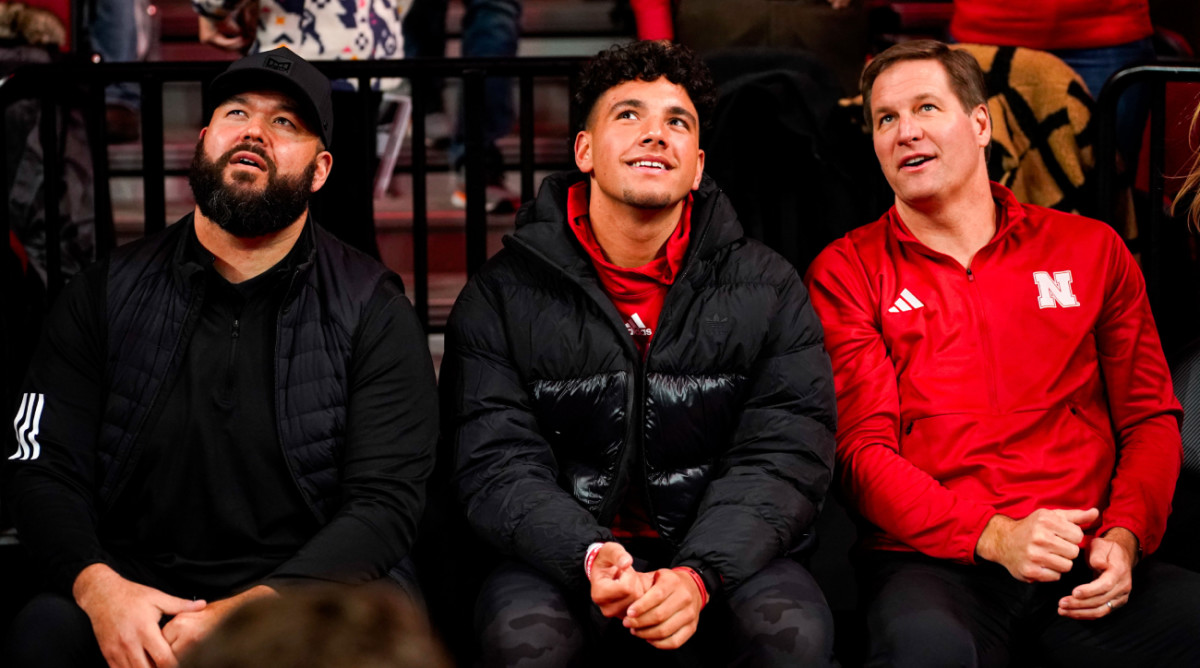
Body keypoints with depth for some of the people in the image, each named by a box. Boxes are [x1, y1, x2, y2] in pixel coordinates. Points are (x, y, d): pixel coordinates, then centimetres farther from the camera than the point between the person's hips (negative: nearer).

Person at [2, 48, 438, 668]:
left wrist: (246, 611, -23)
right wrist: (97, 586, -19)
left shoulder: (374, 311, 0)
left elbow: (384, 501, -8)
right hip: (134, 597, 1)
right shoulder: (107, 293, 7)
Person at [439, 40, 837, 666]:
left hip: (722, 552, 1)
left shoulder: (768, 290, 4)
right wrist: (588, 558, -26)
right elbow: (498, 467, -5)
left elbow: (783, 458, -5)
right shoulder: (501, 297, 2)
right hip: (563, 558, -1)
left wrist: (699, 573, -23)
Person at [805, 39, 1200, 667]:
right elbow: (863, 449, 0)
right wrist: (994, 536, -15)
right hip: (932, 562, -3)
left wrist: (1125, 536, -5)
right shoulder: (846, 271, 9)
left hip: (1087, 566, 3)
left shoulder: (1091, 249, 17)